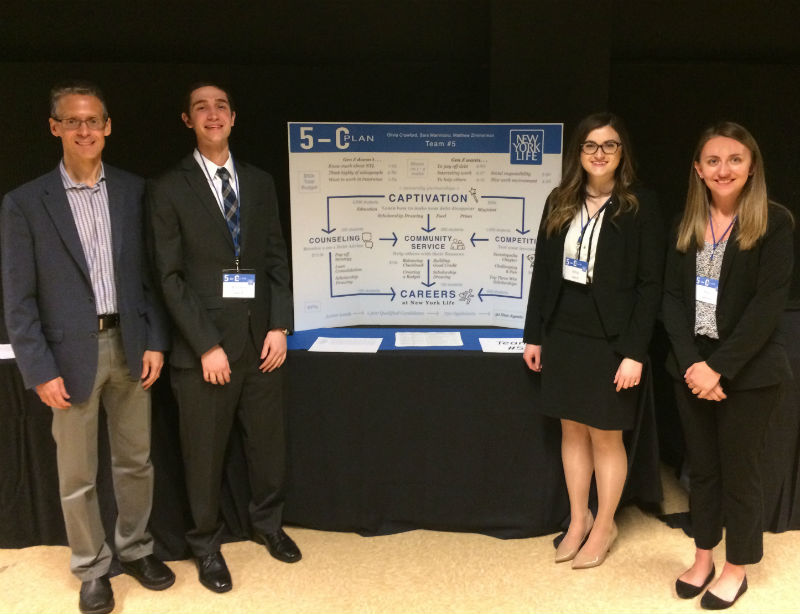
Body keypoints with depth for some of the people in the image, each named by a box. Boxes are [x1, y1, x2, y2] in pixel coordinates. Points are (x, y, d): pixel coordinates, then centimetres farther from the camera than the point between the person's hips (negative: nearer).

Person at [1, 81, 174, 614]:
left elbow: (150, 274, 6)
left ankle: (135, 548, 35)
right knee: (77, 475, 9)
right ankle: (92, 567, 29)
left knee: (135, 461, 14)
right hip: (72, 354, -2)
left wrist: (155, 341, 0)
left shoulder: (134, 191, 3)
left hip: (130, 346, 2)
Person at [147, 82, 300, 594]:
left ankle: (268, 523, 40)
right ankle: (207, 545, 33)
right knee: (205, 455, 10)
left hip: (262, 341, 3)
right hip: (204, 349, -3)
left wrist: (280, 326, -2)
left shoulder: (260, 182, 9)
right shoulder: (169, 189, -2)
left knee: (270, 445, 14)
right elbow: (170, 276, -7)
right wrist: (206, 346, -12)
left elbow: (277, 259, 8)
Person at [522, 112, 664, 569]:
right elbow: (543, 272, 8)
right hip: (563, 334, 4)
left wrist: (634, 351, -15)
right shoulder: (560, 202, 6)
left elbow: (651, 285, -10)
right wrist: (533, 335, 7)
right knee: (572, 430, 14)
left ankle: (604, 526, 28)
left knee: (606, 435, 8)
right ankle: (578, 520, 31)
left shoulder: (641, 206, -7)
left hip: (610, 338, -4)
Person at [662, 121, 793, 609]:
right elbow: (673, 296, 1)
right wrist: (691, 363, -11)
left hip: (748, 370, -4)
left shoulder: (774, 222, -7)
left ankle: (737, 568, 27)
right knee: (701, 466, 14)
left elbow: (769, 303, -14)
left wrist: (719, 367, -17)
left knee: (738, 469, 7)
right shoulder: (687, 225, 7)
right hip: (692, 367, 4)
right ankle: (703, 557, 32)